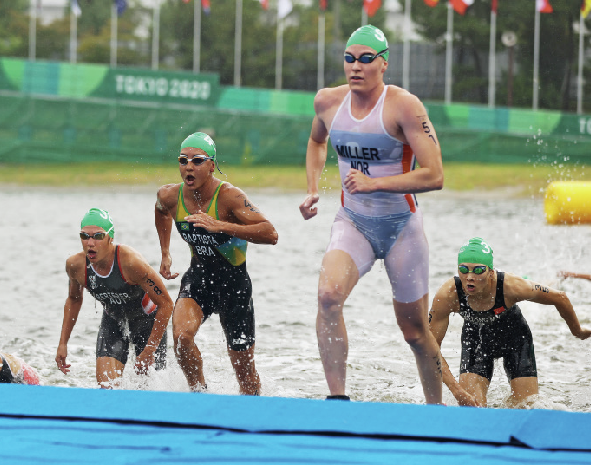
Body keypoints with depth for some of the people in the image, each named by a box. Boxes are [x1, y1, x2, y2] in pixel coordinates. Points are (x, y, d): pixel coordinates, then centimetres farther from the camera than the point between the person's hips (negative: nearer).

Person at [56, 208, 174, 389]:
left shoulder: (131, 262, -34)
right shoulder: (75, 265, -20)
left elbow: (165, 304, -25)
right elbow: (74, 299, 5)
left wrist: (149, 351, -24)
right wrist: (63, 343, 2)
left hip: (147, 321, -3)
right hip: (113, 323, 3)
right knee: (106, 387, -14)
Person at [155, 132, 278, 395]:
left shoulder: (228, 197, -25)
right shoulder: (170, 196, -10)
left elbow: (270, 235, -34)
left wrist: (221, 227, -41)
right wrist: (165, 253, 15)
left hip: (234, 284, -3)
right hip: (198, 277, 3)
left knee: (243, 367, 7)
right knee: (181, 335, -26)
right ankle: (198, 392, -3)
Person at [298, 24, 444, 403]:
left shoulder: (404, 106, -17)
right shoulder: (328, 102, -2)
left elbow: (434, 176, -22)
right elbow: (317, 141, 24)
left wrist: (373, 183, -28)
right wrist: (312, 190, 10)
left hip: (401, 226, -3)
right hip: (353, 223, 3)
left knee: (415, 332, 9)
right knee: (329, 294, -28)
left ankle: (436, 408, 33)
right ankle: (337, 399, -27)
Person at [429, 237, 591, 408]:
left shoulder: (511, 286, -37)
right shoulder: (447, 296, -35)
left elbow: (560, 298, -18)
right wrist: (456, 389, -36)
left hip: (514, 338, 0)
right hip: (476, 340, 0)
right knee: (470, 405, -13)